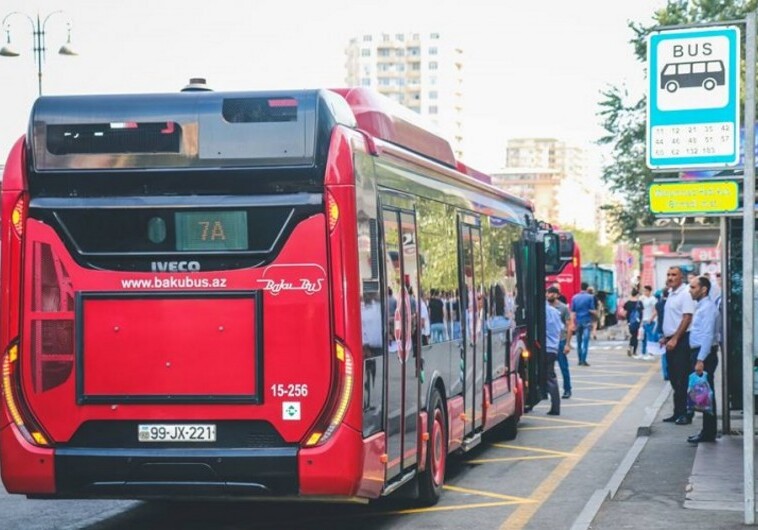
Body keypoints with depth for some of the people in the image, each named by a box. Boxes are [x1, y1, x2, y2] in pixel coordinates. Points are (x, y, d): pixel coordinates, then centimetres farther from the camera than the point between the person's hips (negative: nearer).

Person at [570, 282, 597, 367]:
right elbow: (592, 310, -8)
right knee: (585, 341, -5)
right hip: (587, 321, -3)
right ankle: (583, 360, -13)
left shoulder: (575, 297, 4)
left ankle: (580, 360, 14)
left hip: (578, 321, 3)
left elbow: (572, 311, 2)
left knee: (579, 341, 11)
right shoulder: (590, 297, -5)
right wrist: (596, 313, 13)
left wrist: (572, 323, 1)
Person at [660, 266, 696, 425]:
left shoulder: (685, 294, -13)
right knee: (674, 378, 12)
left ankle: (685, 414, -2)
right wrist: (666, 337, 16)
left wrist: (674, 339, -20)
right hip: (671, 340, 9)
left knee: (682, 378, -6)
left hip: (681, 340, -9)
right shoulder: (671, 293, 14)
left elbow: (687, 318, -19)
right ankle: (678, 413, 18)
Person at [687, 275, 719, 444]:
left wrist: (700, 360, -24)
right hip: (699, 353, 10)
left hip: (705, 354, -10)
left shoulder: (707, 308, -15)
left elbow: (708, 335, -21)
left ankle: (708, 433, -1)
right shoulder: (701, 306, 16)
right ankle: (707, 431, 17)